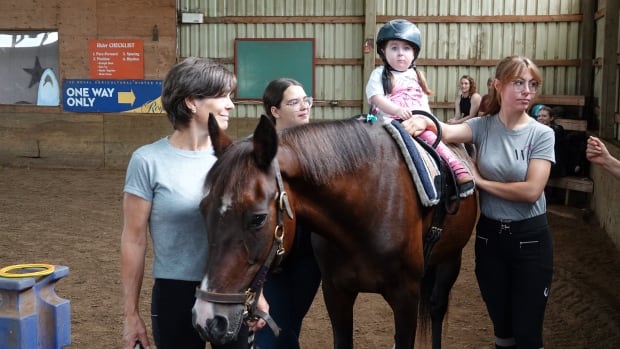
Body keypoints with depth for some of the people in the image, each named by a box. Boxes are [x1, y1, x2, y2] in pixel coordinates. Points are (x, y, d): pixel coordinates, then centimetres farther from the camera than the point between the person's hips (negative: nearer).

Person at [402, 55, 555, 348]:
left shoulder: (542, 134, -8)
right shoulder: (483, 126, -3)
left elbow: (532, 191, -18)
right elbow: (447, 131, -24)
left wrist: (481, 181, -13)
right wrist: (424, 122, -45)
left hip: (530, 237, -2)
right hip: (489, 235, 2)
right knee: (500, 322, 17)